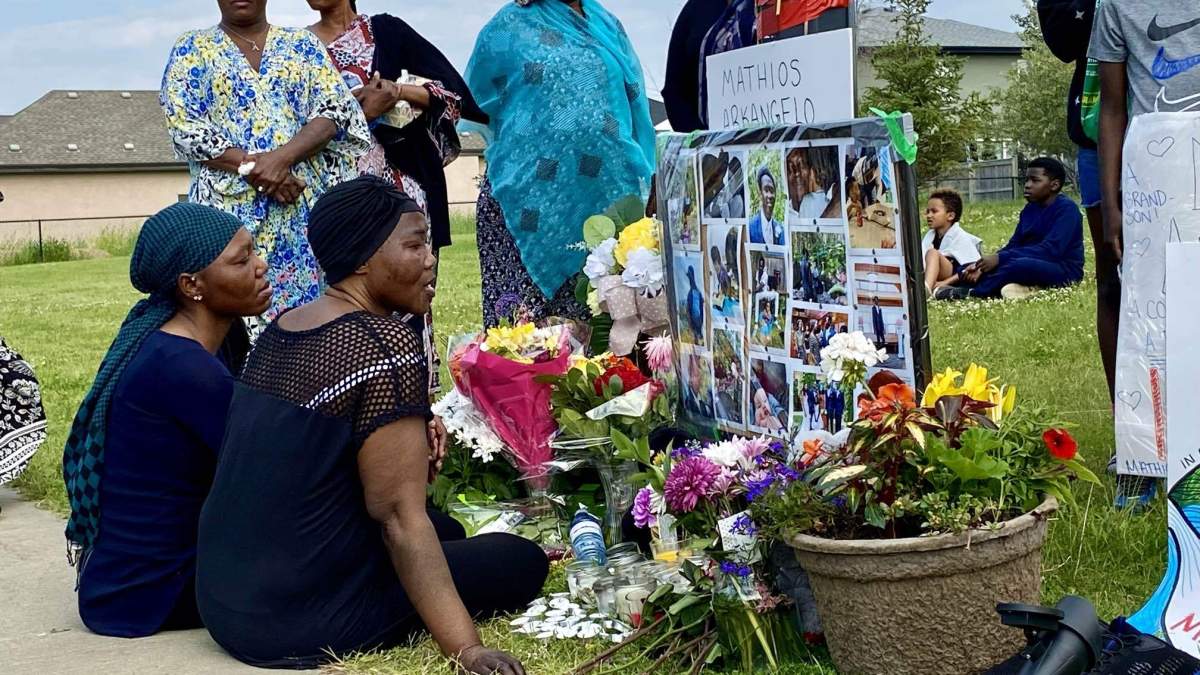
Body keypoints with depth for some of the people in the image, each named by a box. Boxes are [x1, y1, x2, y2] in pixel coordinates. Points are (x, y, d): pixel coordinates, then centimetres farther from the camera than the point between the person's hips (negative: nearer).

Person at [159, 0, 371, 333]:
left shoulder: (303, 44, 13)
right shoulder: (192, 49, 9)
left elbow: (334, 110, 1)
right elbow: (184, 126, -2)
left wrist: (282, 158, -16)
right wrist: (253, 167, -14)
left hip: (304, 202, 1)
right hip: (231, 206, -1)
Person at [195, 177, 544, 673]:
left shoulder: (279, 329, 7)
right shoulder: (387, 344, -19)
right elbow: (400, 519, -23)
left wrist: (407, 457, 6)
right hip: (297, 625, -9)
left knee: (446, 530, 26)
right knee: (522, 560, 4)